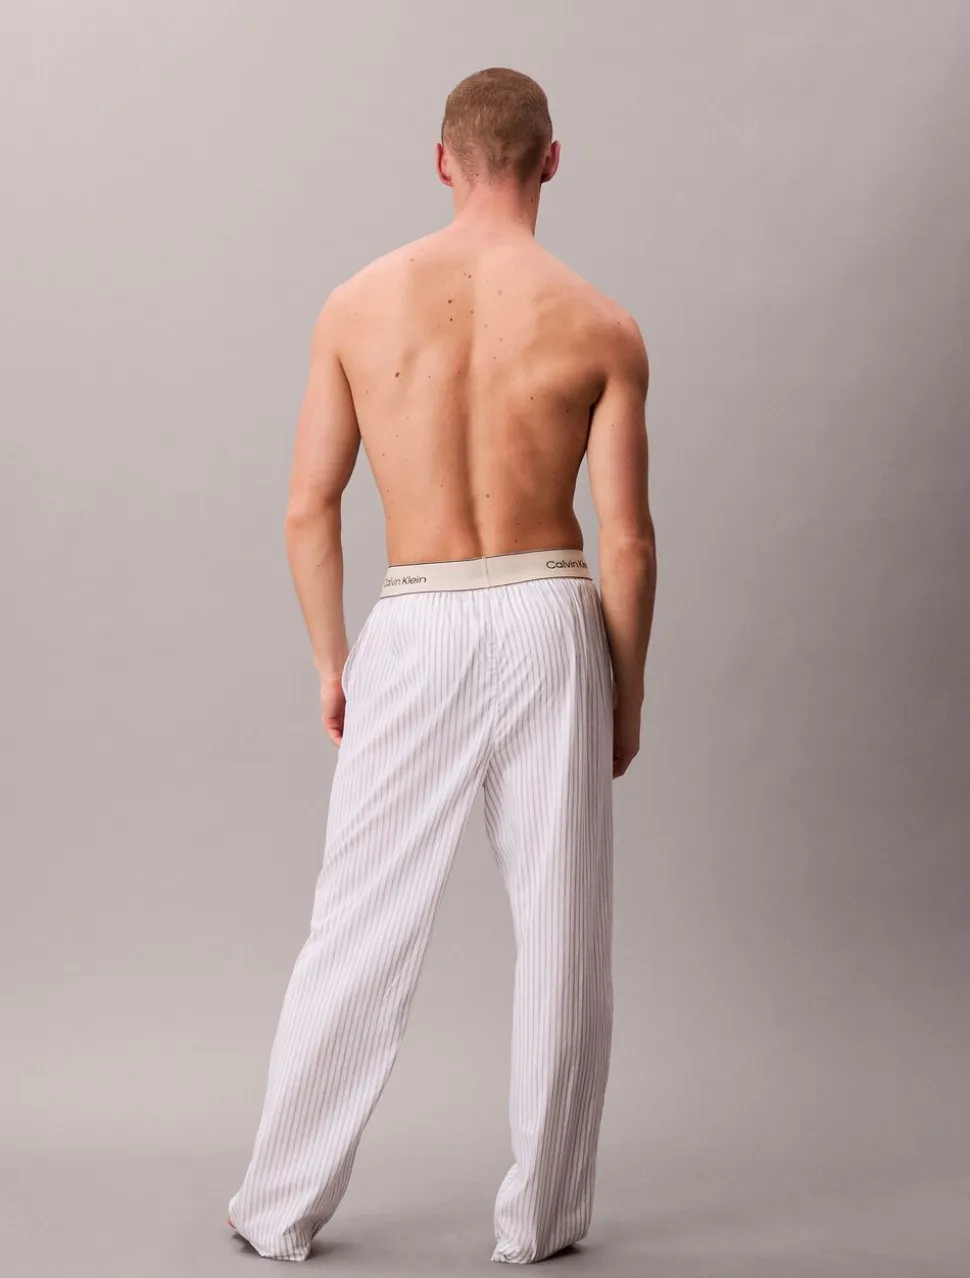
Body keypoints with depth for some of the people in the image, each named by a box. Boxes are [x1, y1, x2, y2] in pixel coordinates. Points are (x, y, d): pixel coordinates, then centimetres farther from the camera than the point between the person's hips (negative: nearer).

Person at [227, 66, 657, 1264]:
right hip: (549, 623, 0)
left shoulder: (359, 302, 0)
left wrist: (330, 661, 12)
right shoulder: (601, 325, -3)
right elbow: (627, 539, -3)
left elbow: (307, 510, 1)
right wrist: (627, 691, 9)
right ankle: (538, 1218, 20)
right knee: (560, 931, 10)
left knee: (359, 930, 11)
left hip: (416, 632, 1)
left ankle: (281, 1209, 22)